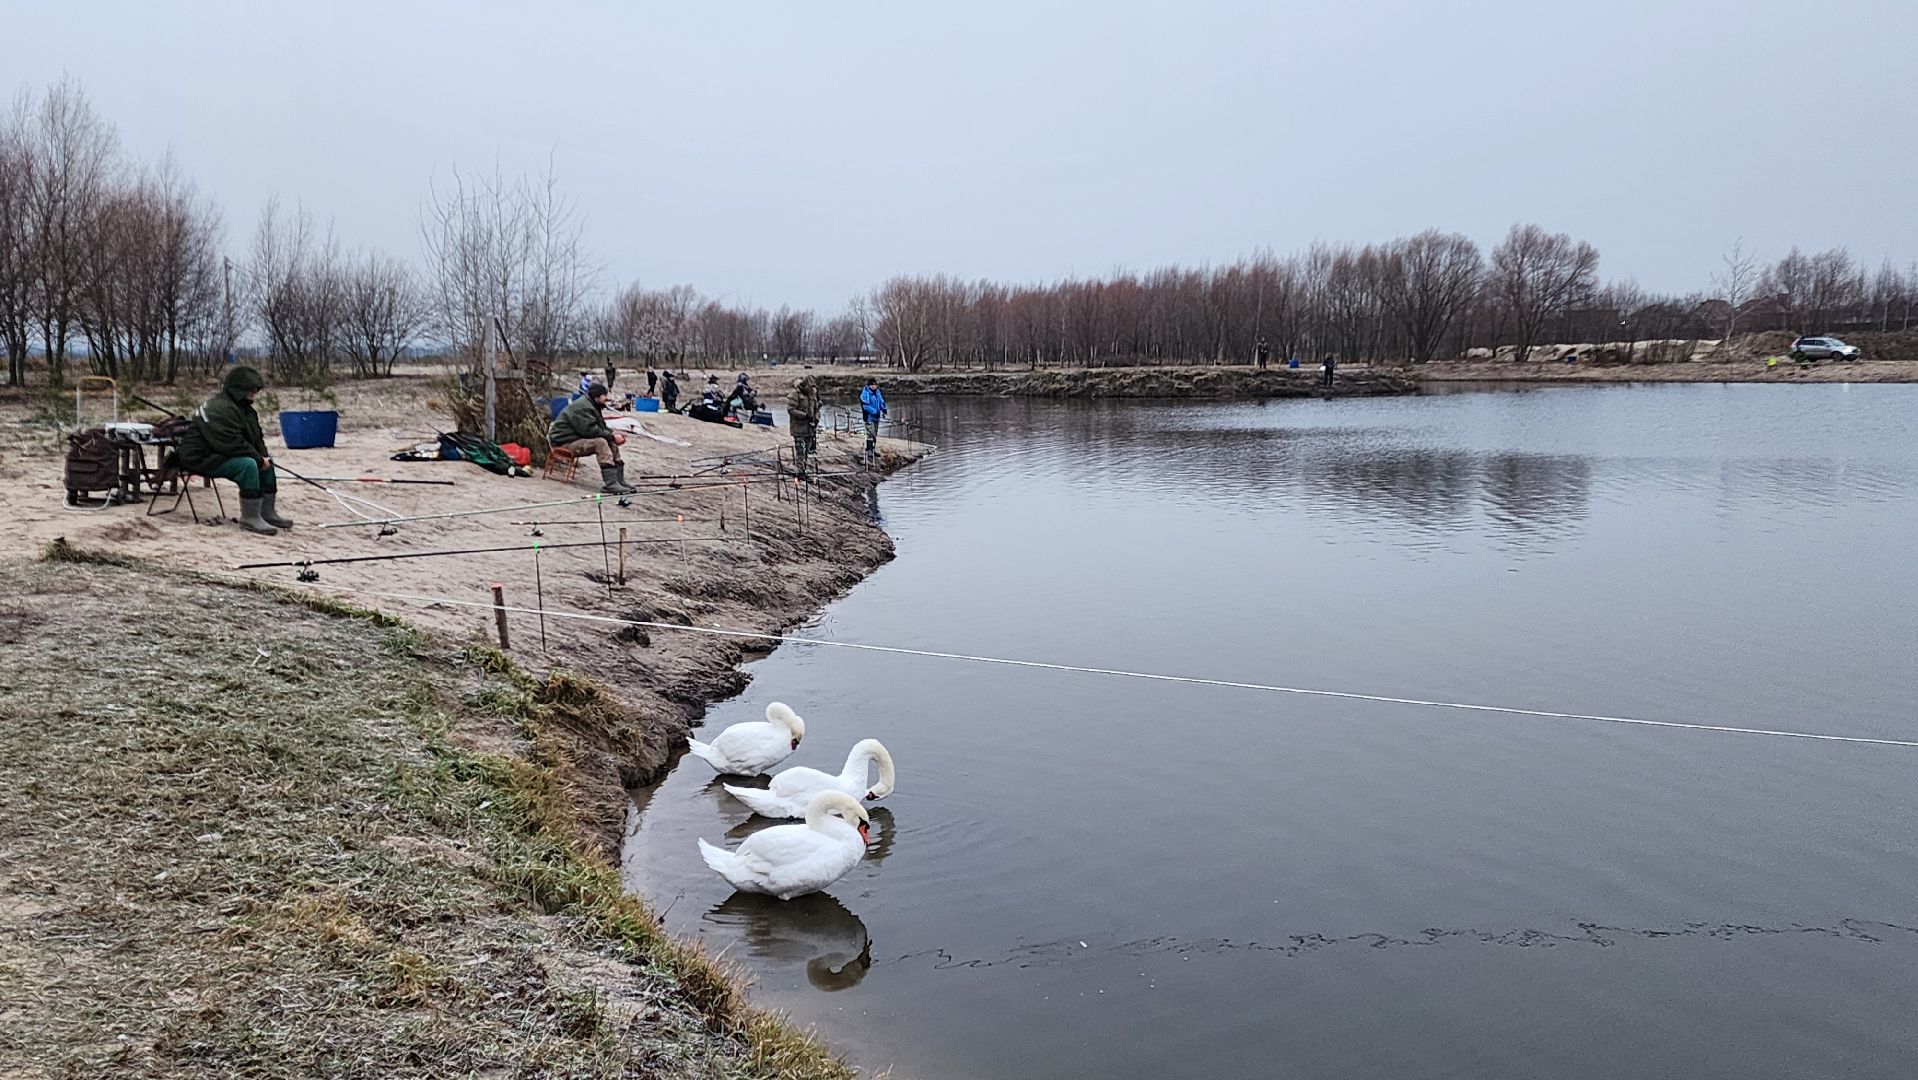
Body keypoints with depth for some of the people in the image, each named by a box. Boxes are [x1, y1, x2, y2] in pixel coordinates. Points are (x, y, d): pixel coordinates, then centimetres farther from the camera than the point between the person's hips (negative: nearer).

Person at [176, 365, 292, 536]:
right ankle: (250, 518, -25)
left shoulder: (243, 407, 11)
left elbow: (256, 436, 15)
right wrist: (259, 458, -21)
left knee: (266, 463, 7)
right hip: (201, 458, -11)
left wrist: (264, 456, -4)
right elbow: (232, 443, -29)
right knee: (248, 465, -30)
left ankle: (267, 513, 9)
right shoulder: (220, 408, -22)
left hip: (220, 454, 11)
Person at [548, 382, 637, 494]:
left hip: (577, 438, 11)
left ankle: (619, 480, -3)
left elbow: (601, 426, 18)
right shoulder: (582, 407, -20)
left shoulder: (590, 405, 14)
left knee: (611, 442, 1)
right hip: (565, 442, -11)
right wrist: (612, 436, -22)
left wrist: (613, 433, -2)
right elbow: (589, 430, -28)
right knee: (600, 442, -29)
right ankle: (610, 483, -35)